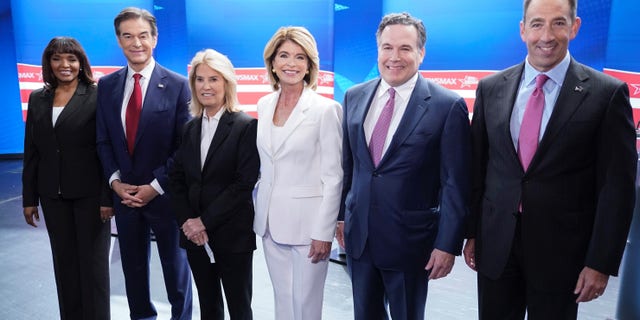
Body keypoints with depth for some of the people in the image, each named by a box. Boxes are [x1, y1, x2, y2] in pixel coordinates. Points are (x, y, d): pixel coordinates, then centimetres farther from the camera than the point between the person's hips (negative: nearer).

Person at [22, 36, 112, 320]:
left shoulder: (96, 97, -6)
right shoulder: (38, 99, 9)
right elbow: (31, 152, 9)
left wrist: (108, 197, -14)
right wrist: (29, 198, 7)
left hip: (90, 193, -4)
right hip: (53, 195, 5)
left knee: (93, 261, 6)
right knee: (64, 262, 13)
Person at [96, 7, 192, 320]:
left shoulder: (177, 85, -9)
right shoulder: (107, 85, 4)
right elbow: (103, 140, 6)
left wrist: (155, 186, -15)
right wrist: (116, 181, -6)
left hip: (165, 195, -4)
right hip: (124, 193, 4)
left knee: (175, 266, 13)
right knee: (133, 266, 18)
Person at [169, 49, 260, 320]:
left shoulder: (246, 126, -8)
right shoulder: (190, 128, 10)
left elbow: (244, 182, -14)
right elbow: (176, 178, 8)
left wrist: (205, 221, -14)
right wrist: (187, 221, -6)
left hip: (233, 234, -5)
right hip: (195, 234, 5)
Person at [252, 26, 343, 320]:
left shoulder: (326, 109, -11)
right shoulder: (264, 104, 6)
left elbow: (333, 177, -12)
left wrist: (323, 232, -13)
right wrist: (259, 210, 13)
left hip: (307, 223, -5)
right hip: (270, 221, 5)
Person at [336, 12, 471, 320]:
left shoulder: (448, 106, -11)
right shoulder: (354, 97, 3)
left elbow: (455, 184, -10)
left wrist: (447, 245, -11)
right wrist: (341, 215, 12)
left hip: (409, 242, -4)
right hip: (357, 236, 4)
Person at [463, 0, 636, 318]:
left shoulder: (607, 93, -7)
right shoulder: (491, 88, 2)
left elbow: (617, 186, -6)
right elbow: (477, 168, 5)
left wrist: (601, 263, -7)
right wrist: (472, 233, 7)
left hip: (561, 248, -2)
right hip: (495, 244, 3)